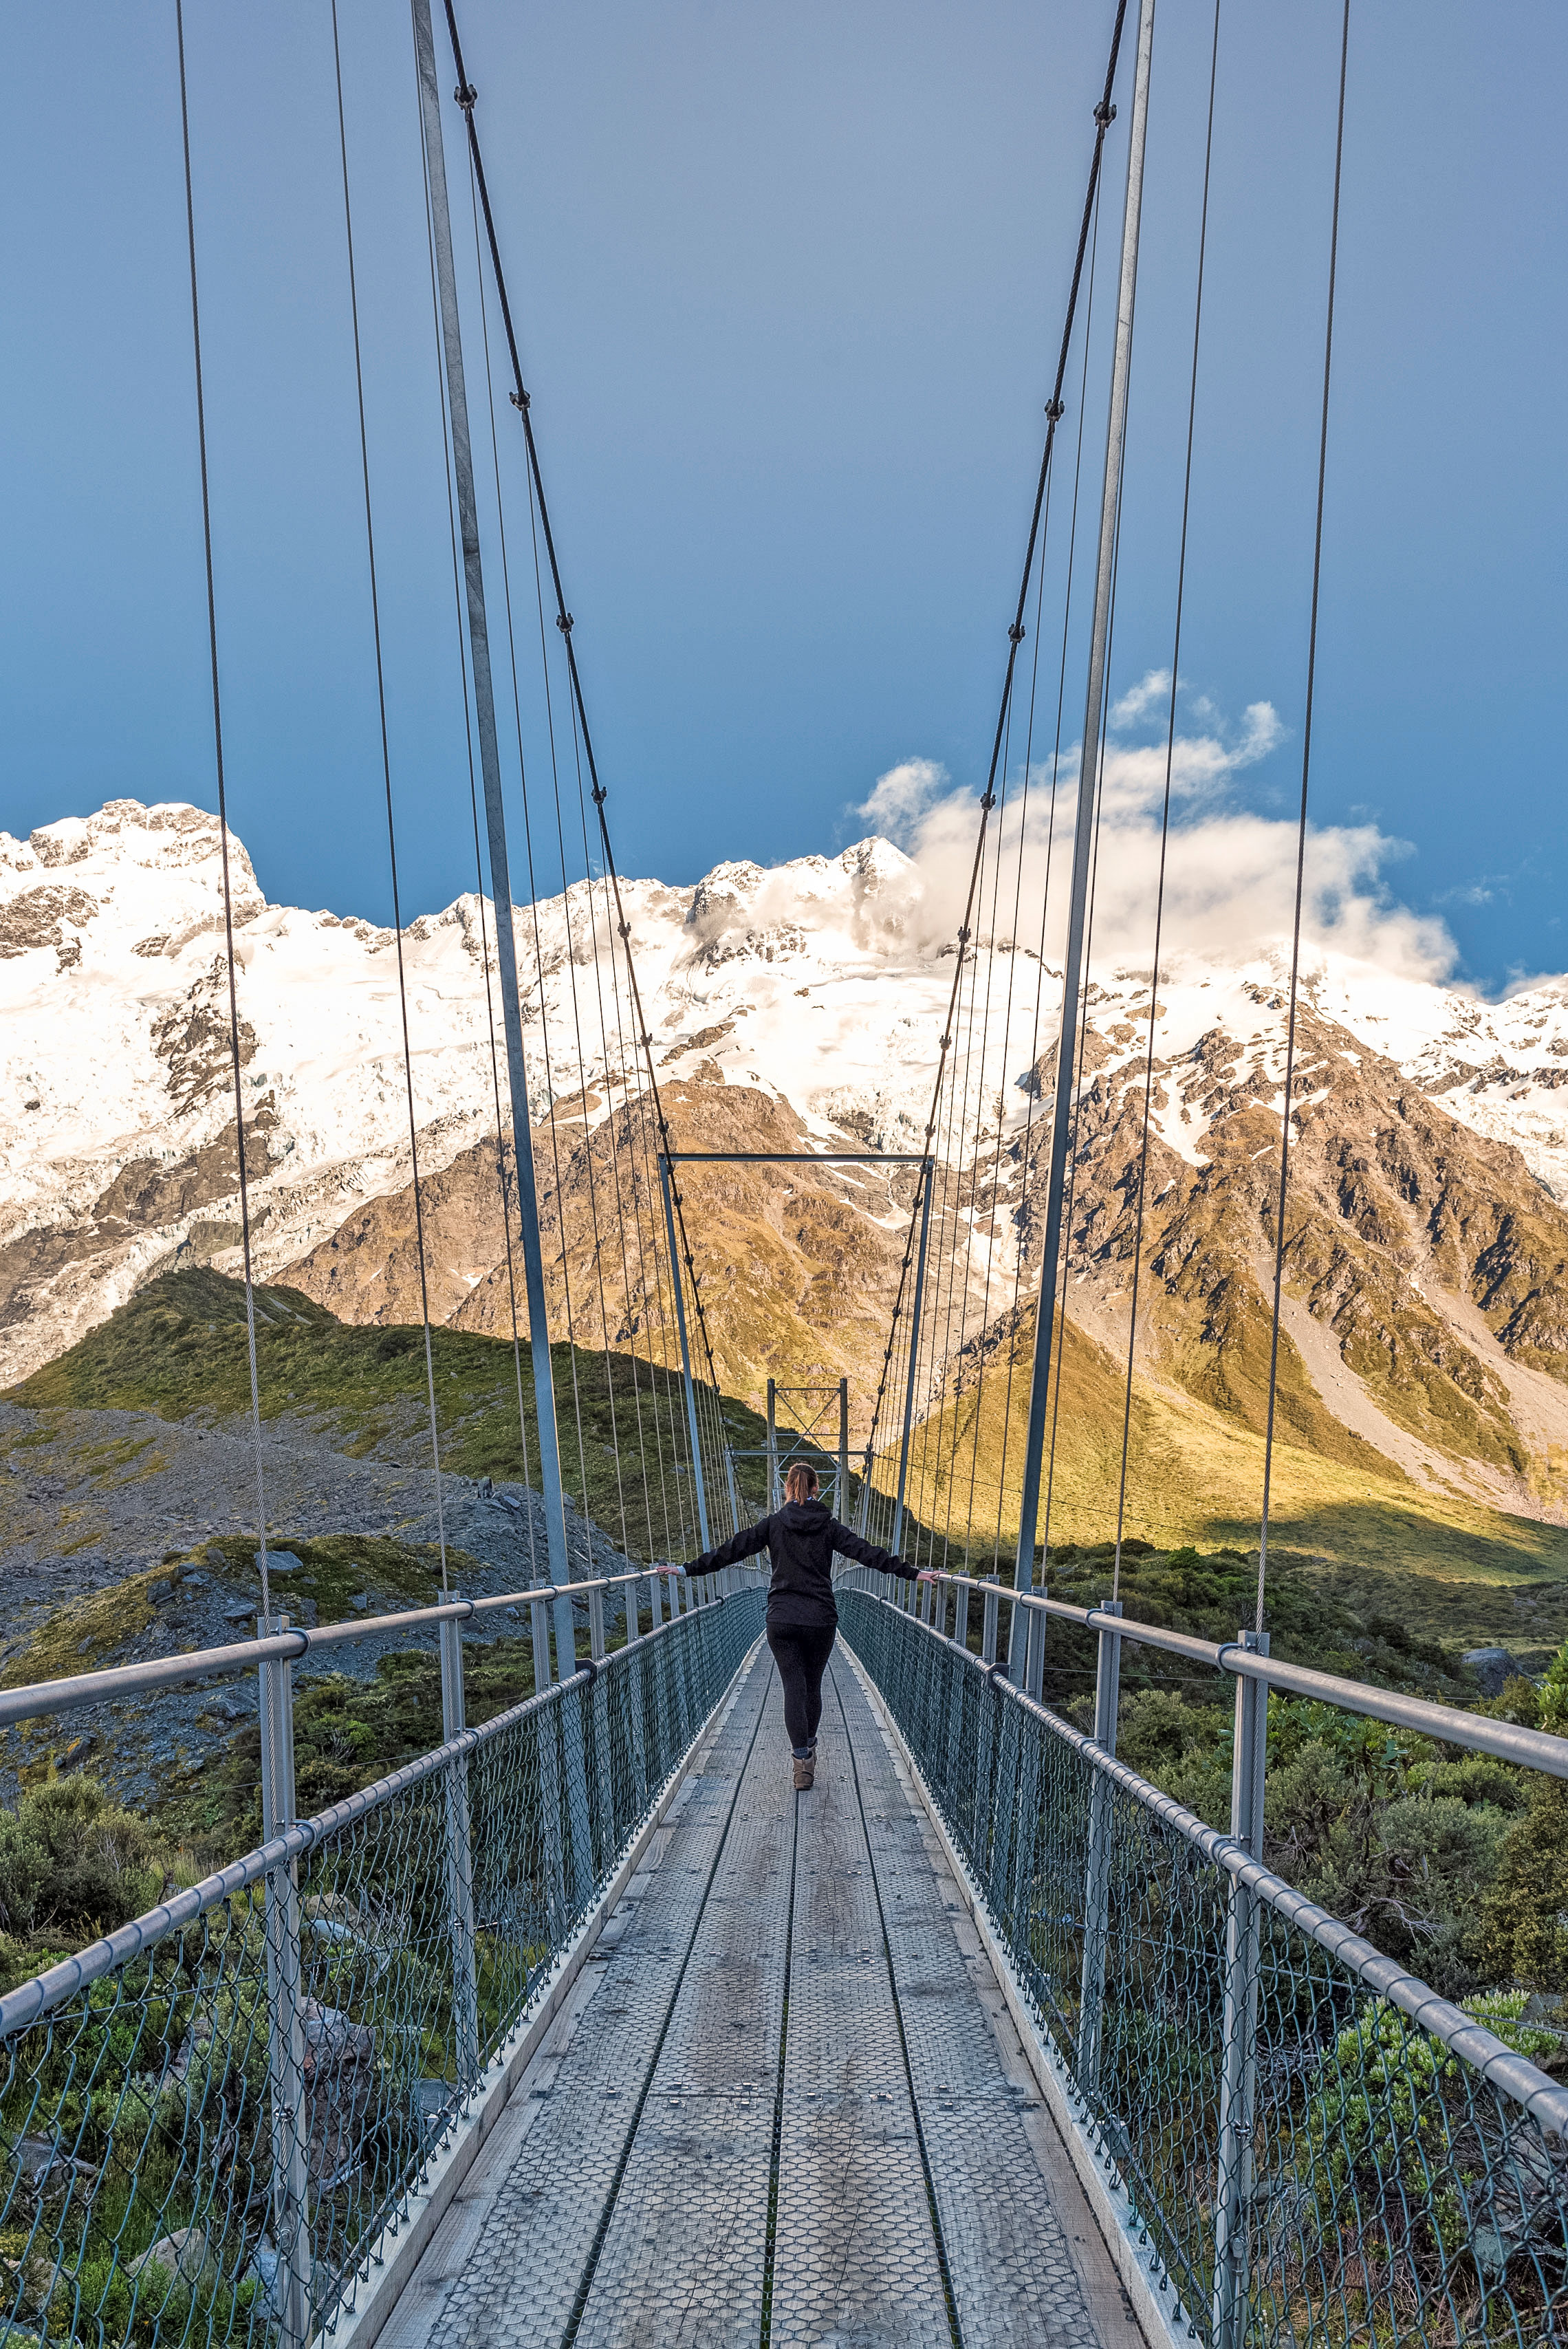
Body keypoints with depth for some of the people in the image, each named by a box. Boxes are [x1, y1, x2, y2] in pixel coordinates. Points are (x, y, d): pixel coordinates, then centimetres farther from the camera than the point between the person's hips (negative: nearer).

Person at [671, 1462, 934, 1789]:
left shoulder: (772, 1524, 0)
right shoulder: (829, 1526, 1)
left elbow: (731, 1550, 0)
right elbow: (868, 1553, -2)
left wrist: (689, 1569, 7)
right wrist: (912, 1575, 0)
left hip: (782, 1621, -1)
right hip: (822, 1620, 1)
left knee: (793, 1688, 0)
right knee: (813, 1686, 16)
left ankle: (802, 1760, -9)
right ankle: (808, 1748, 31)